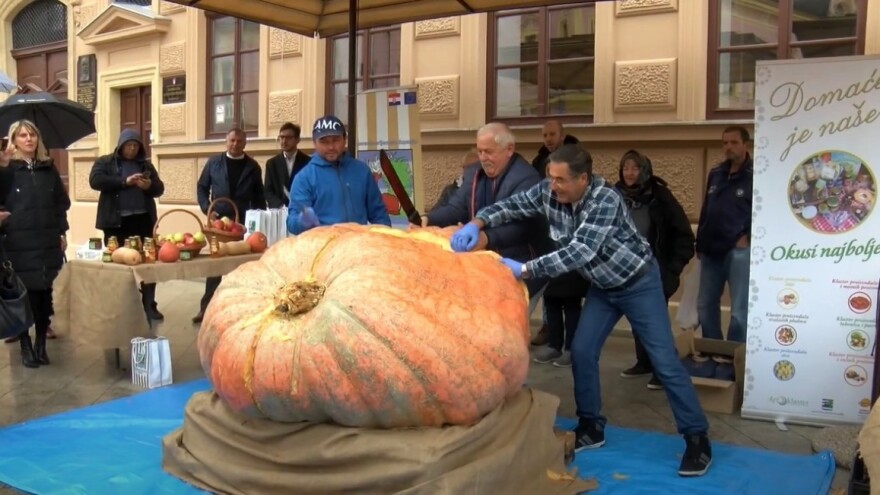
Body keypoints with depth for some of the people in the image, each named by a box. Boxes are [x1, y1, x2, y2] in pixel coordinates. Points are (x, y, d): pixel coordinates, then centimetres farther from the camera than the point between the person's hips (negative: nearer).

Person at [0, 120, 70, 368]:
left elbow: (61, 201, 13)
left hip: (47, 241, 3)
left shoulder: (48, 168, 10)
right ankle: (25, 346, 12)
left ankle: (41, 343, 17)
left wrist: (62, 232, 8)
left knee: (44, 292, 6)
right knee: (22, 293, 1)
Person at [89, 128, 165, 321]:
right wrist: (124, 182, -18)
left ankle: (149, 305, 7)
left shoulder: (146, 165, 15)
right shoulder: (105, 162, 5)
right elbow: (95, 181, -12)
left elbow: (160, 188, 13)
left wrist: (149, 185, -10)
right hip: (116, 221, -3)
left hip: (143, 219, 3)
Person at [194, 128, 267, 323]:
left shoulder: (252, 166, 5)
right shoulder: (214, 162, 4)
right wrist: (207, 209, -6)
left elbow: (259, 195, 8)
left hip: (244, 222, 0)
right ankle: (206, 307, 11)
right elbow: (202, 187, 7)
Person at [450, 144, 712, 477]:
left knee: (664, 361, -5)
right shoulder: (549, 192, -15)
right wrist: (477, 223, -29)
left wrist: (524, 270, -44)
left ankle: (697, 438, 6)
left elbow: (580, 252, -42)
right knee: (582, 352, 2)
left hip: (638, 283, -6)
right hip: (602, 287, 6)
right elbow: (511, 206, -9)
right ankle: (591, 428, 18)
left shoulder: (606, 201, -34)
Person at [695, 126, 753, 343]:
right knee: (705, 305, 14)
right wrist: (700, 244, 14)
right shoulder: (715, 174, 13)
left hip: (739, 251, -7)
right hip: (711, 251, 7)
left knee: (740, 311, -2)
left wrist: (747, 237, -12)